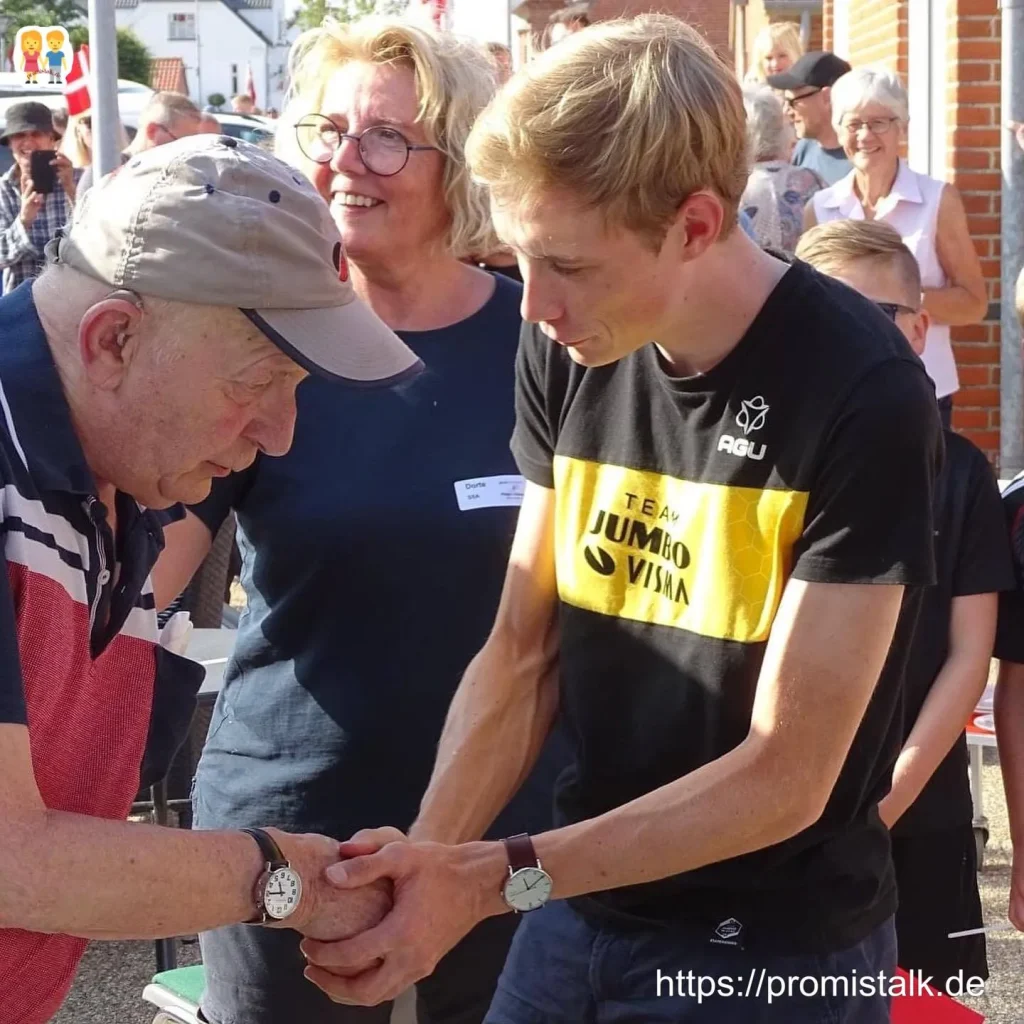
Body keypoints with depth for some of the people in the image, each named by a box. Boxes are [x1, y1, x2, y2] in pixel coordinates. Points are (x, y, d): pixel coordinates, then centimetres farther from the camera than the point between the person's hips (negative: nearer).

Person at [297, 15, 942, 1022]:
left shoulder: (861, 393, -21)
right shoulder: (566, 352, -6)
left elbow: (786, 774, -20)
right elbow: (522, 652, -1)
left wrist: (494, 877, -23)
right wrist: (427, 857, -15)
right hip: (580, 909, 5)